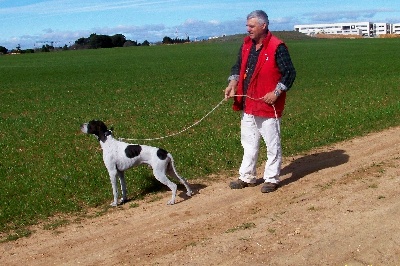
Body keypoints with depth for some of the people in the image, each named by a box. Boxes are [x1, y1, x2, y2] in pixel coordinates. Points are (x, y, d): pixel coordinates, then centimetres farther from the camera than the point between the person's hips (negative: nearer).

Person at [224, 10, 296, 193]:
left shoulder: (277, 47, -14)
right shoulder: (246, 44, 7)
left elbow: (290, 73, -12)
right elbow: (238, 66, 16)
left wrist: (276, 93, -18)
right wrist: (233, 83, 0)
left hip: (268, 104, -7)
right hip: (248, 104, 7)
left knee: (272, 144, 4)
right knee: (249, 143, 16)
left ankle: (272, 179, 16)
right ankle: (247, 177, 27)